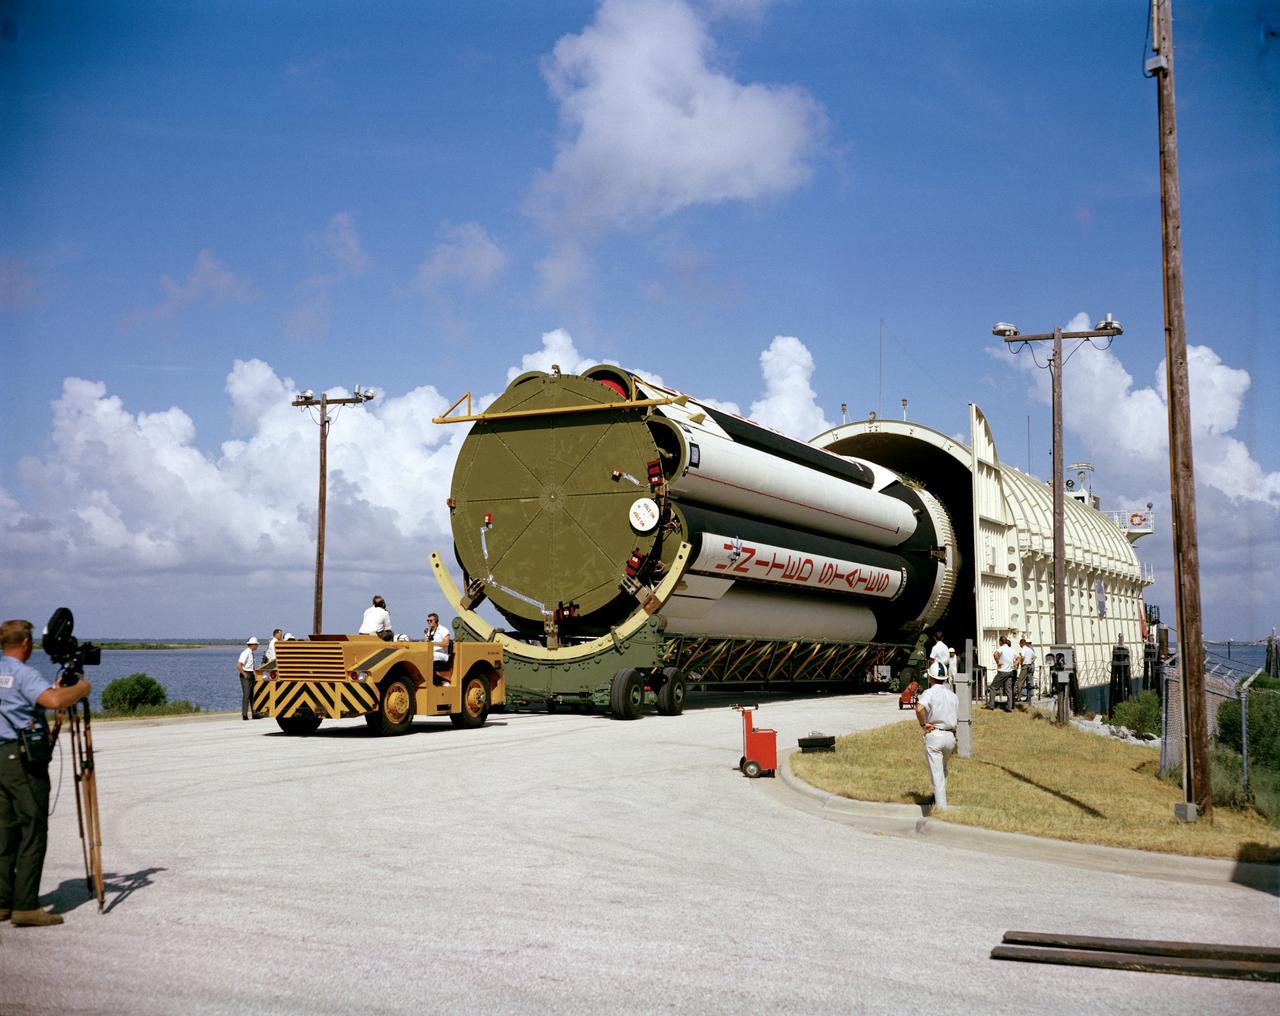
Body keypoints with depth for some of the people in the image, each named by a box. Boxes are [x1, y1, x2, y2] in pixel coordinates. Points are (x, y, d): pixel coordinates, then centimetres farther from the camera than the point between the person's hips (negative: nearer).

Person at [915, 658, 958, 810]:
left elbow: (919, 708, -28)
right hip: (951, 736, 6)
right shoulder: (953, 695, 11)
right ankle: (940, 798, 36)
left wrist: (923, 724, -15)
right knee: (943, 768, 26)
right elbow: (957, 717, 12)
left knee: (937, 773, -3)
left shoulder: (930, 693, -9)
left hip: (934, 735, -6)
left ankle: (941, 807, -6)